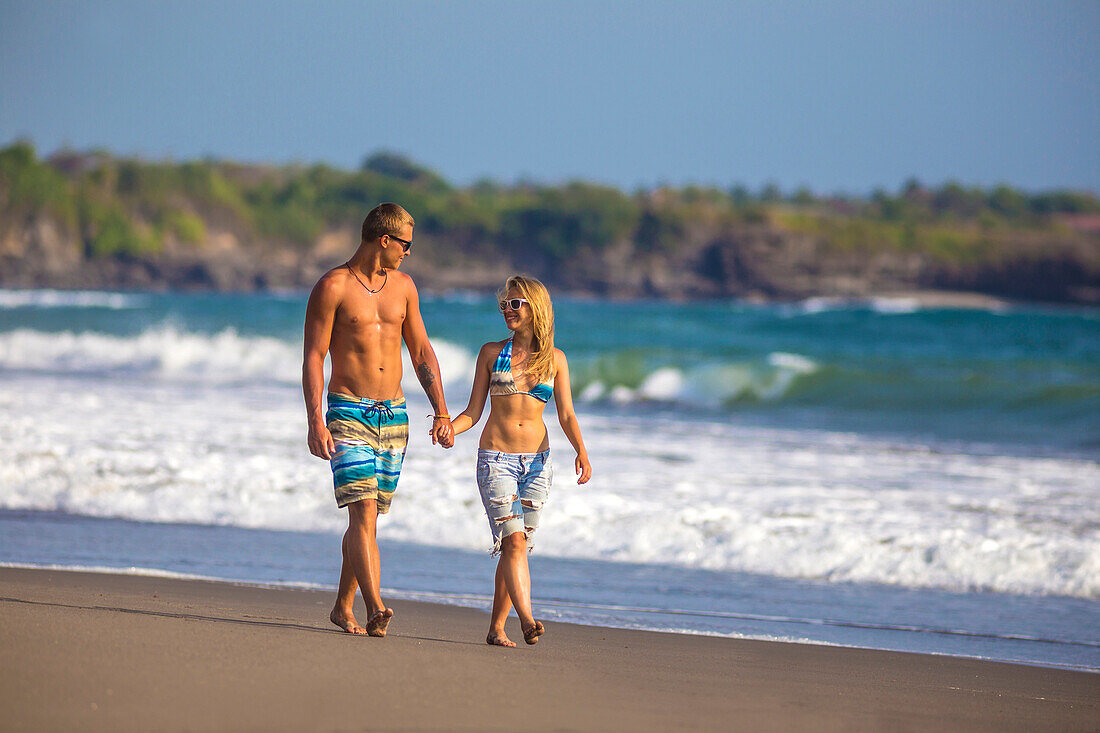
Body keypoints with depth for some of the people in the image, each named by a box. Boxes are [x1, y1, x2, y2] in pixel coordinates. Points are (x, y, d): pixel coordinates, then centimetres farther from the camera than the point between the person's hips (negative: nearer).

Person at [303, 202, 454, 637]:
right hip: (349, 413, -5)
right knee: (363, 510, -17)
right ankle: (376, 610, -27)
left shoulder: (402, 286, 11)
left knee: (367, 517, 8)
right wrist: (316, 423, -17)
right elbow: (313, 358, -8)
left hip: (393, 415, 5)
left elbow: (421, 352, 17)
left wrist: (441, 413, 10)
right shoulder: (333, 287, -7)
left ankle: (343, 606, 21)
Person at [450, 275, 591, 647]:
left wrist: (581, 451, -14)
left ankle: (497, 628, 10)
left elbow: (566, 415, 3)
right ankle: (526, 620, -27)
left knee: (516, 545, 3)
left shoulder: (554, 359, 7)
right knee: (513, 540, -16)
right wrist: (449, 428, -15)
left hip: (536, 461, 2)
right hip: (496, 458, -2)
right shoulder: (492, 353, 5)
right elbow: (473, 412, 5)